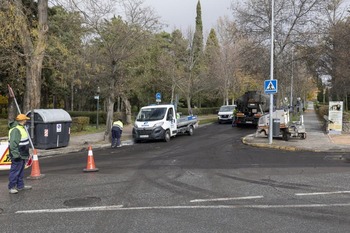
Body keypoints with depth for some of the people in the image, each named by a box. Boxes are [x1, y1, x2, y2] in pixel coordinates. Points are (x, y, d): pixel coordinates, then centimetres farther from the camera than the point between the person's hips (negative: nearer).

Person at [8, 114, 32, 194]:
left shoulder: (21, 127, 14)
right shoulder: (15, 130, -20)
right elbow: (13, 143, -25)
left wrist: (26, 153, 23)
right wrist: (16, 154, -25)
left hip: (22, 155, 11)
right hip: (17, 155, -11)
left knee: (21, 171, 17)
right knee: (15, 171, -4)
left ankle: (20, 186, 26)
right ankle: (11, 187, 4)